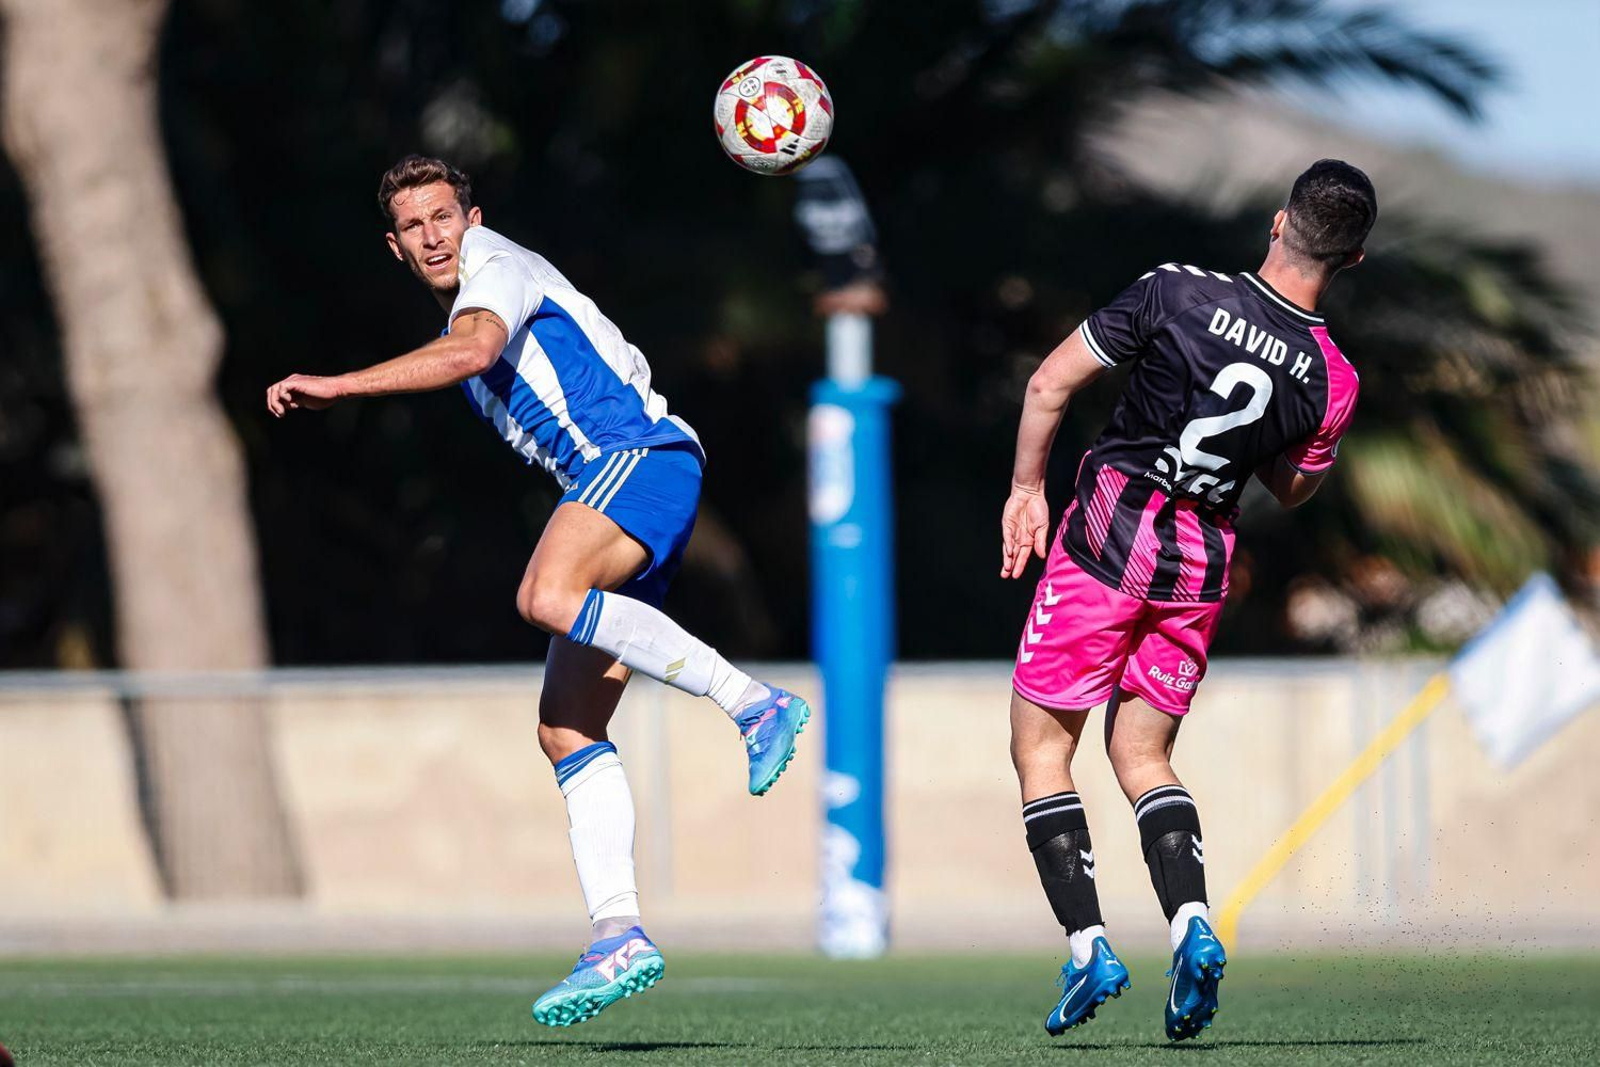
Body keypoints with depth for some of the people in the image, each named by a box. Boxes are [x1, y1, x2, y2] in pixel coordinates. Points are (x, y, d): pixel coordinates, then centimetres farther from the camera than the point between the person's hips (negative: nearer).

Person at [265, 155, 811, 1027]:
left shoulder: (495, 265, -2)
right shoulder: (463, 304, 27)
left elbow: (473, 349, -24)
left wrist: (338, 387, -28)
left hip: (643, 455, -10)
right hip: (604, 477, 10)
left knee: (546, 597, -37)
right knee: (565, 727, -2)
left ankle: (751, 701, -29)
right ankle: (619, 936, -7)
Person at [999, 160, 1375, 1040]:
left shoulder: (1177, 293, -13)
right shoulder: (1332, 380, -7)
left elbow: (1050, 384, -7)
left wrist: (1027, 488, 6)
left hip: (1108, 538, -3)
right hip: (1205, 565, 3)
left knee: (1041, 746, 7)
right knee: (1143, 757, 17)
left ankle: (1087, 946, -4)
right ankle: (1191, 927, -5)